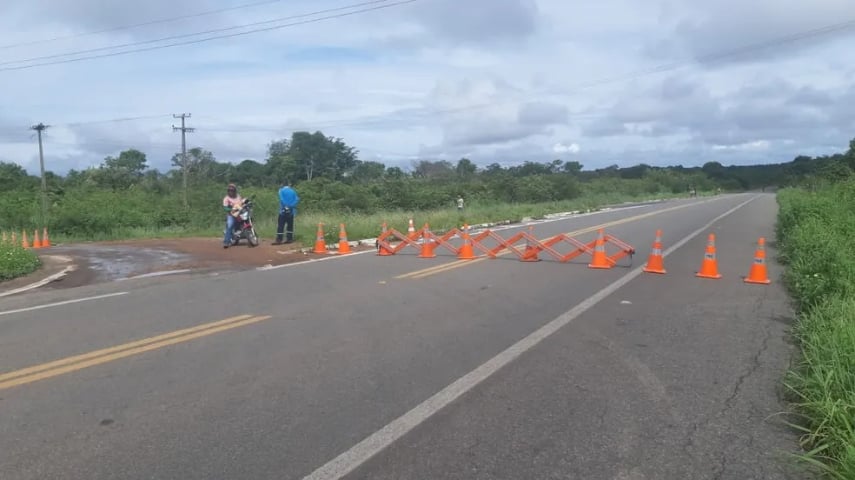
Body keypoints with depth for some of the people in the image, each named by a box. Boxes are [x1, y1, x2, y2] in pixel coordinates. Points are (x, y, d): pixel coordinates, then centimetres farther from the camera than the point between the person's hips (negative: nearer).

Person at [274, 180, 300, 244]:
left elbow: (282, 199, -15)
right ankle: (289, 239, 10)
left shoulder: (281, 190, -1)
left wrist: (286, 206, -10)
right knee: (290, 225, 10)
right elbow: (297, 199, -4)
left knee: (281, 225, -6)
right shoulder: (293, 191, 9)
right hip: (291, 211, 4)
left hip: (284, 210, -4)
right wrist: (292, 205, -8)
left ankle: (279, 240, -11)